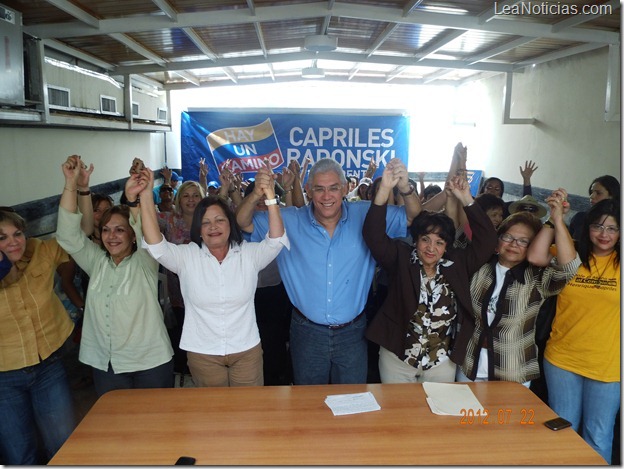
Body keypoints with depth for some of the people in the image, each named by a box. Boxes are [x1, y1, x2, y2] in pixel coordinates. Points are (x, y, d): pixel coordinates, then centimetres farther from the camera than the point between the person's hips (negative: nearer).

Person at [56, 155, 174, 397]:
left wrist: (133, 200, -44)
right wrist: (71, 185, -19)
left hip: (150, 362, -4)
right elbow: (68, 234, -7)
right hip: (105, 365, 4)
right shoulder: (96, 262, 4)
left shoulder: (144, 262, -7)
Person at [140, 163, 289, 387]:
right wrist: (146, 196, -28)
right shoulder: (186, 256, -5)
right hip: (202, 353, 0)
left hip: (247, 350, 0)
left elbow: (276, 240, -19)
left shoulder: (249, 253, -4)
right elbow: (155, 245, -19)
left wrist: (270, 197, -32)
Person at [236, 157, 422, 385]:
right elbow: (244, 222, -5)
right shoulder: (289, 221, -5)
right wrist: (256, 195, -27)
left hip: (352, 334, 0)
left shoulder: (365, 216, -5)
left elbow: (412, 217, -3)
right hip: (307, 332, 0)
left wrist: (406, 188, -25)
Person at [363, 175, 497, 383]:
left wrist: (466, 199, -16)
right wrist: (385, 189, -31)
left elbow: (486, 240, -8)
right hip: (397, 358, -1)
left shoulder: (456, 263, -2)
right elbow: (374, 236, -21)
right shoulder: (401, 258, -8)